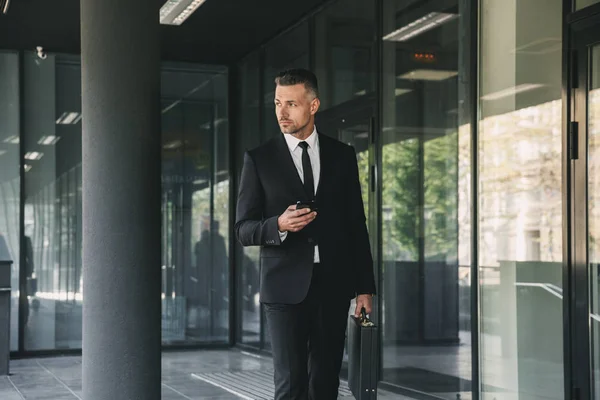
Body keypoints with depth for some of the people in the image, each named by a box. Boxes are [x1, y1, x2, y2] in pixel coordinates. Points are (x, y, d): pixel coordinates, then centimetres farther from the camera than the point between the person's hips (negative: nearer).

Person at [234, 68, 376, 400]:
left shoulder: (342, 156, 9)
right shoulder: (259, 159, 3)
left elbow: (357, 225, 10)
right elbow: (243, 229, 2)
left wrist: (365, 287, 6)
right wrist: (279, 225, -19)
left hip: (333, 285, 2)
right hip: (285, 285, -2)